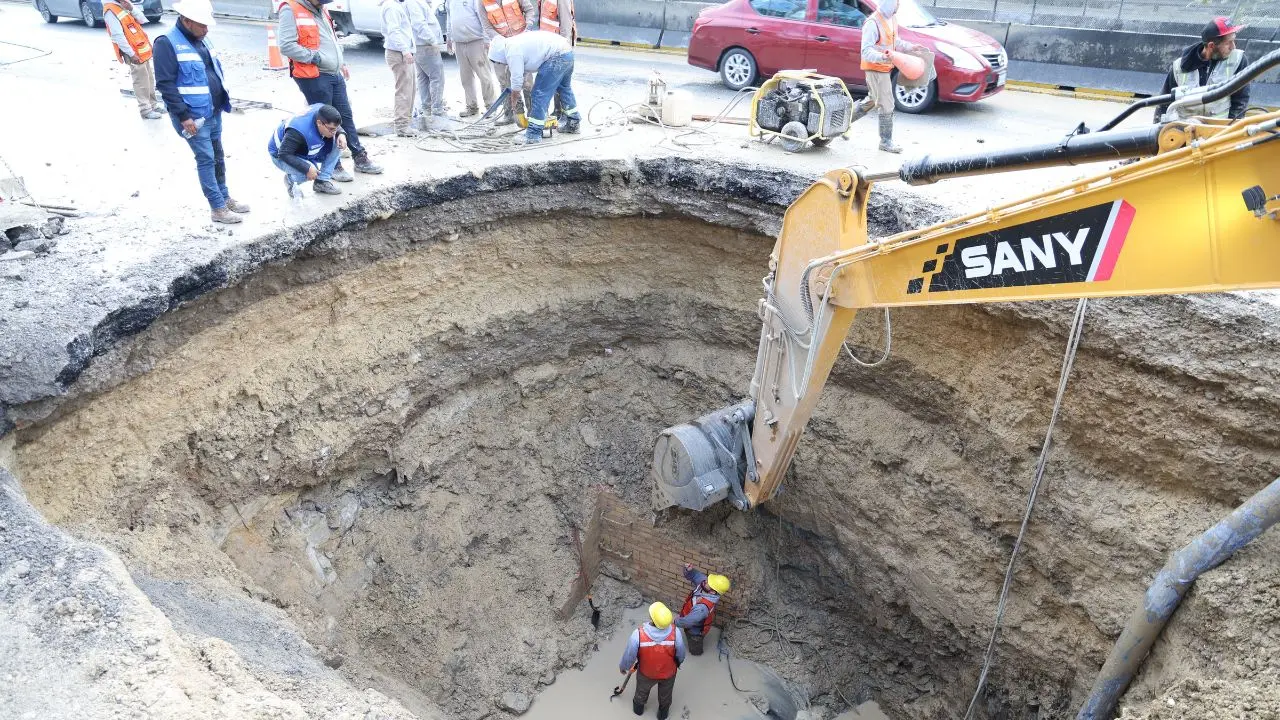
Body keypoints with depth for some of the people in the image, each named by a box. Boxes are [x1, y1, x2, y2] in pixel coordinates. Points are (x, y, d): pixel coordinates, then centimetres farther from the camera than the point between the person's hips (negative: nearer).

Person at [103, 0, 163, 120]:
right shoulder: (110, 10, -14)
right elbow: (117, 36, -20)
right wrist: (131, 54, -22)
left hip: (143, 50, 8)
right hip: (134, 53, -8)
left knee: (150, 79, 15)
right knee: (141, 81, -5)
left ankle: (152, 104, 26)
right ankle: (145, 110, 0)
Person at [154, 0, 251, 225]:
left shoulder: (202, 39, 11)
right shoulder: (167, 43, -14)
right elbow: (166, 85, -18)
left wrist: (224, 97, 17)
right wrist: (183, 116, -21)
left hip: (214, 112, 8)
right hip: (193, 116, -8)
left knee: (218, 156, 16)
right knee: (206, 159, -5)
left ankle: (225, 198, 28)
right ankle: (218, 208, 0)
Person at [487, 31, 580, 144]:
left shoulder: (512, 52, -10)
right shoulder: (514, 43, 19)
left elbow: (517, 82, -7)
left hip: (557, 58, -10)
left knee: (539, 95, -5)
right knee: (564, 88, 27)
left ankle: (534, 134, -2)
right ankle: (574, 123, 41)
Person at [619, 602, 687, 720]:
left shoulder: (638, 634, -40)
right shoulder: (675, 632, -36)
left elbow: (629, 655, -21)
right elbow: (681, 655, -15)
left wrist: (623, 667, 2)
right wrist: (677, 663, 10)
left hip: (646, 673, 0)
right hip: (669, 673, 0)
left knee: (642, 691, 35)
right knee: (665, 695, 34)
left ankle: (638, 708, 63)